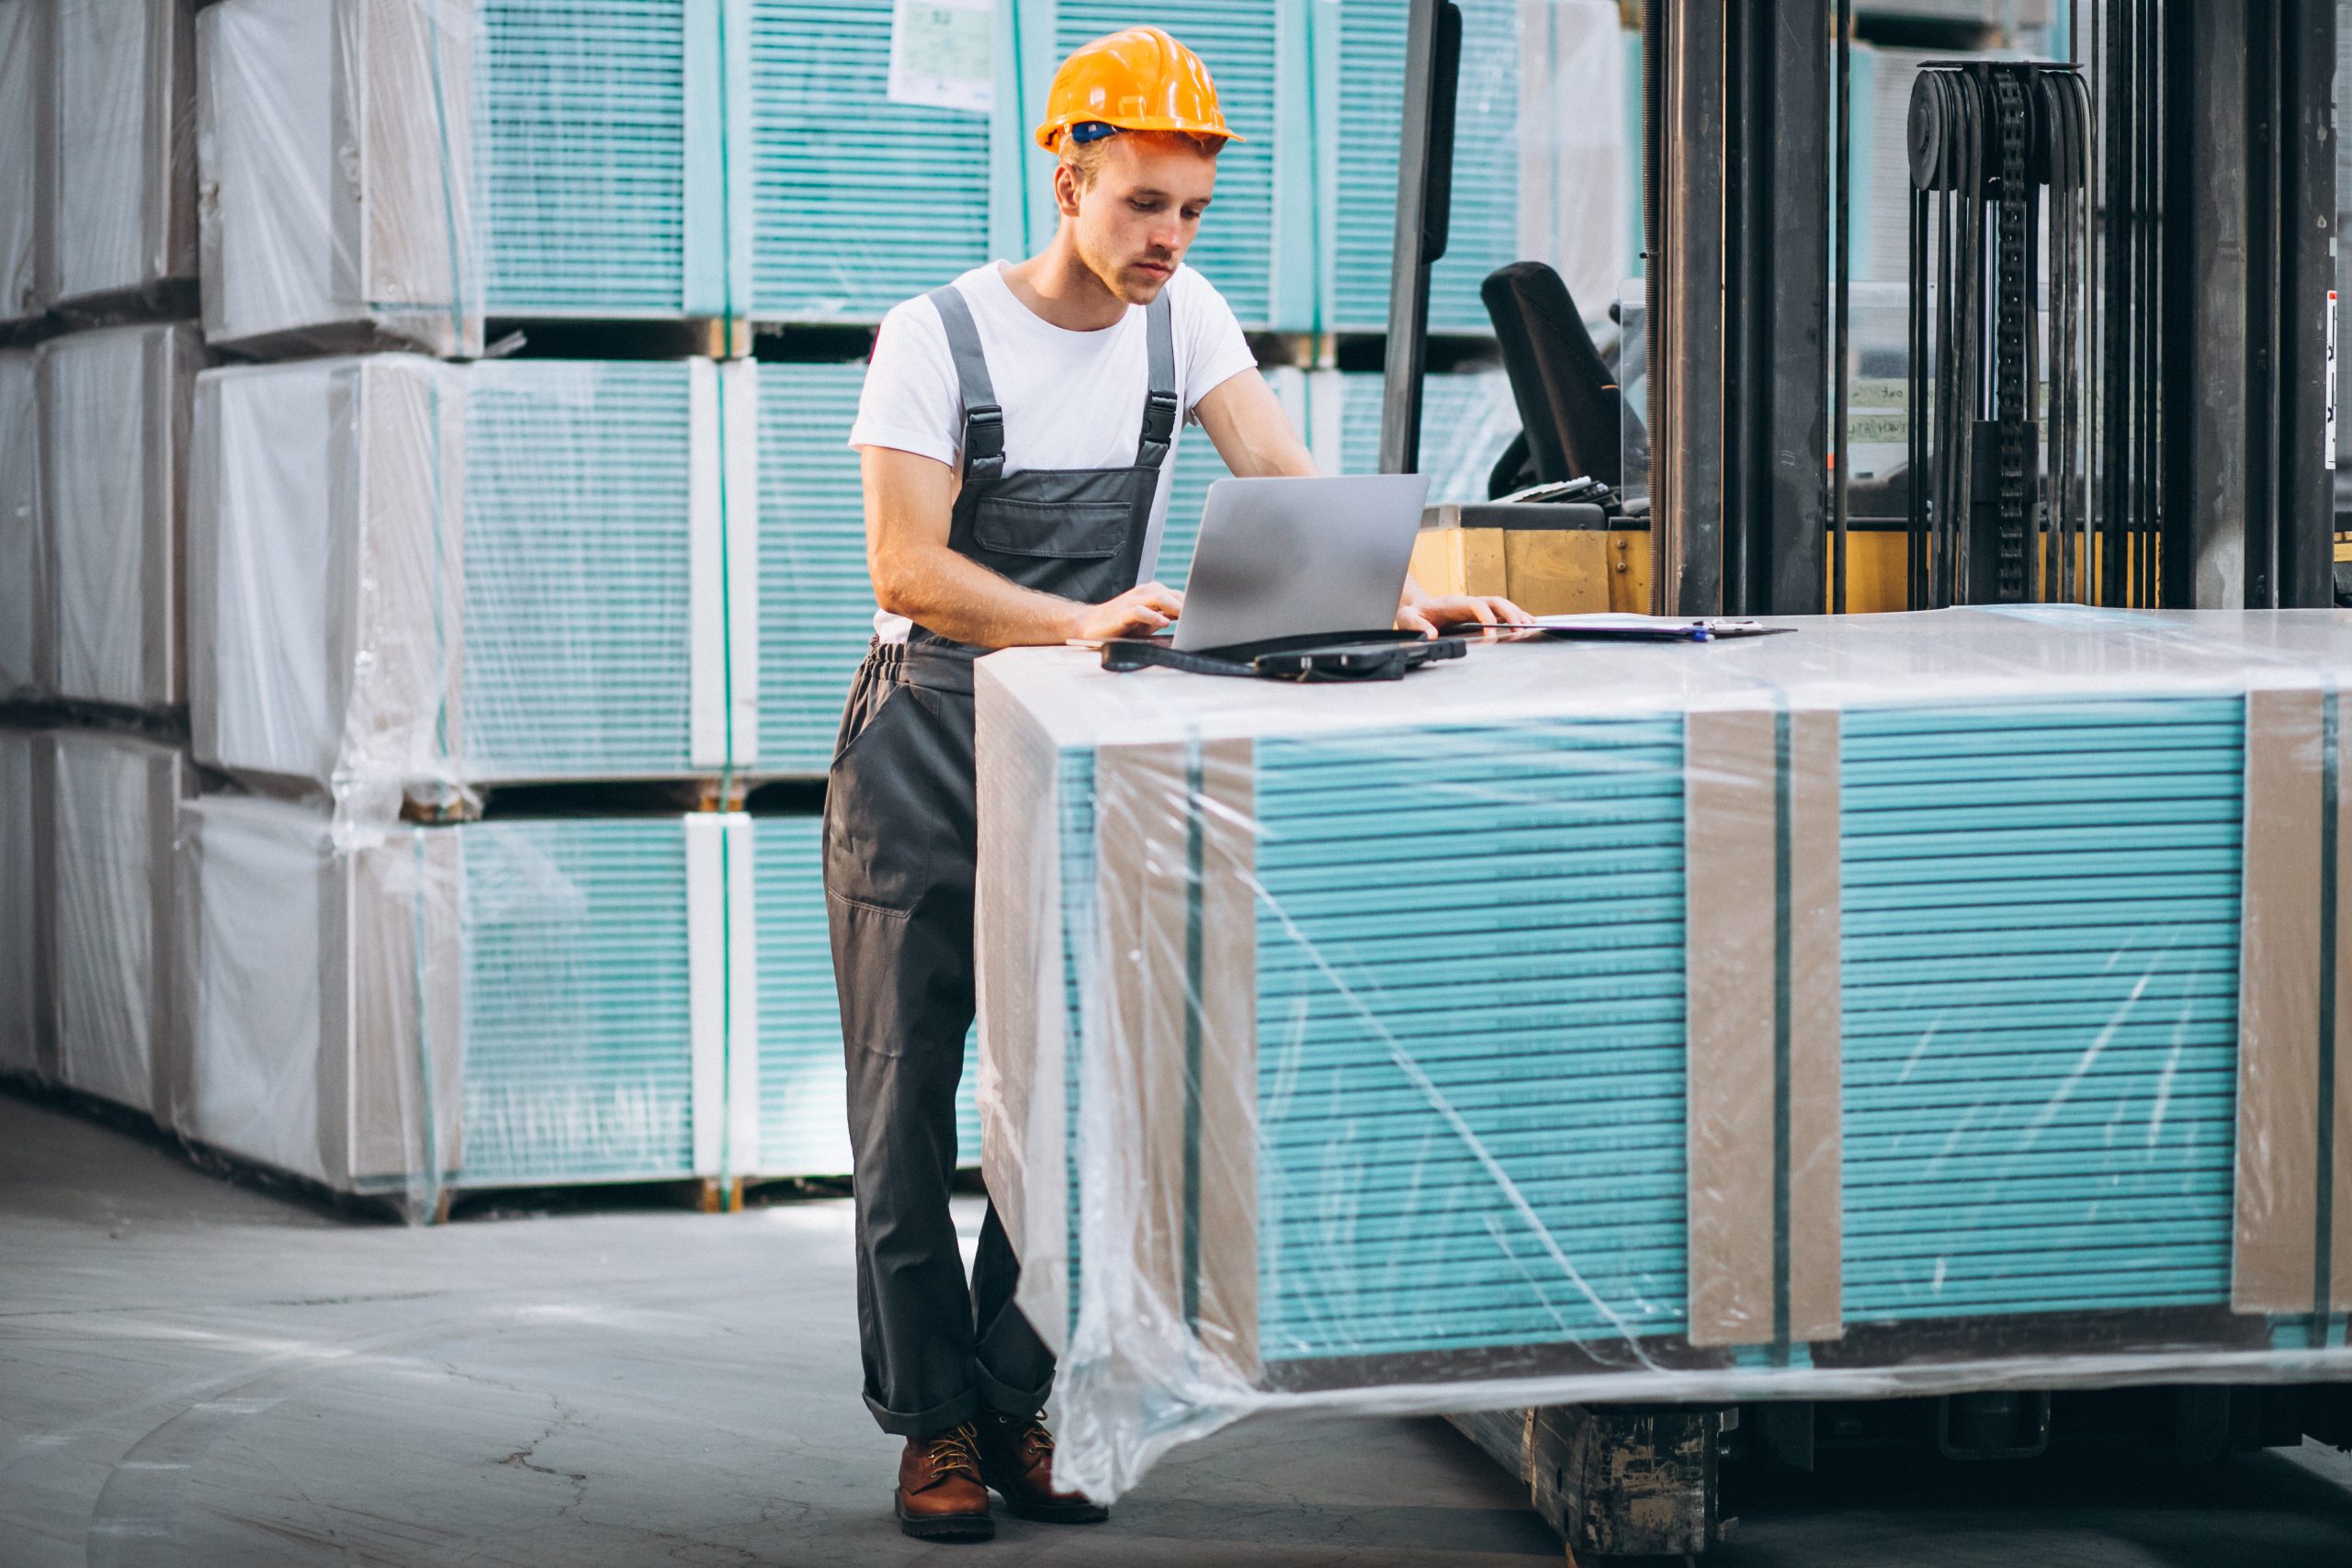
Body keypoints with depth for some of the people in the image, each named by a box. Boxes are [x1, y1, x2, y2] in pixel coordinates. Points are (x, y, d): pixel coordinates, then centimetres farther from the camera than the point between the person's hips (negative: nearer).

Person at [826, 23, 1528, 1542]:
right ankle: (935, 1423, 8)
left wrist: (1397, 587, -27)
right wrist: (1078, 620, -35)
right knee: (913, 1091, -1)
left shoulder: (1180, 316, 2)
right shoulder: (936, 338, -12)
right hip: (930, 746, -4)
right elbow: (908, 571, -19)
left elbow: (1281, 469, -9)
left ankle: (1019, 1403, 11)